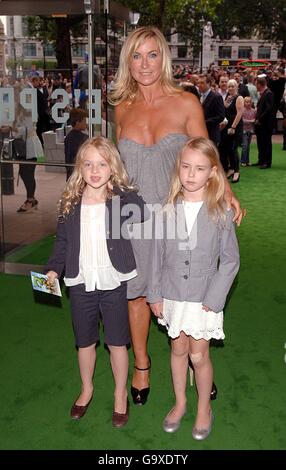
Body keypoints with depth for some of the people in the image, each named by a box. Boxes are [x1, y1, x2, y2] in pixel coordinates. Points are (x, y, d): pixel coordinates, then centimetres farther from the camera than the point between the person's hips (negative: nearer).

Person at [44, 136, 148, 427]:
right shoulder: (70, 203, -2)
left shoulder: (124, 199, -9)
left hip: (113, 283, -2)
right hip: (80, 284, 2)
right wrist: (53, 269, -4)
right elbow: (62, 241, 4)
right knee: (85, 341, 19)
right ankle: (86, 389, 44)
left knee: (117, 342, 12)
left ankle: (120, 394, 36)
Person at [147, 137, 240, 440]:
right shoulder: (167, 210, -5)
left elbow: (230, 260, -6)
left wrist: (214, 298, -10)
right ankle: (180, 403, 39)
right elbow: (157, 254, 1)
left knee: (199, 356, 7)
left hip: (204, 297, -2)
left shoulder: (220, 213, -10)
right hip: (173, 294, 2)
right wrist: (155, 295, 0)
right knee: (178, 350, 17)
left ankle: (204, 408, 33)